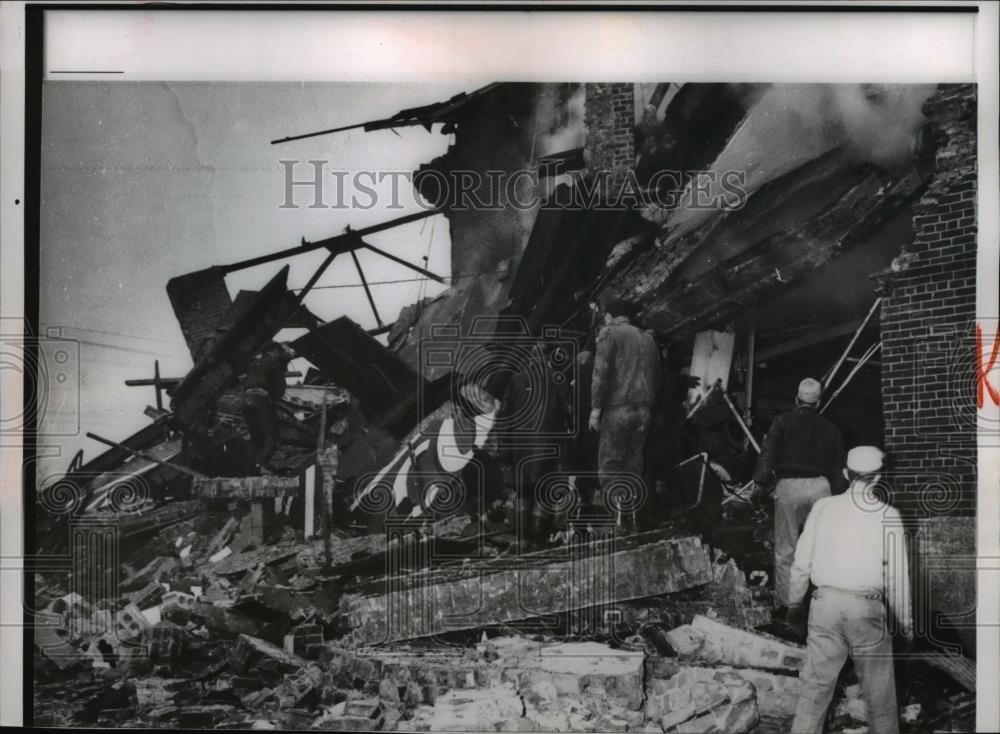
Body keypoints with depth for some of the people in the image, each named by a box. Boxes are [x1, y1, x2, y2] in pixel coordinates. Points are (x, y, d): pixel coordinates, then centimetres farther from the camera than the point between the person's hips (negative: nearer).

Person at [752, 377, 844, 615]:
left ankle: (784, 603, 3)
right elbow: (837, 464, 13)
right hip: (820, 486, 3)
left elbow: (768, 452, -6)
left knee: (785, 551, 3)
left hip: (789, 486, -2)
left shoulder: (783, 421, 3)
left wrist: (760, 482, -7)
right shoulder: (830, 428, 13)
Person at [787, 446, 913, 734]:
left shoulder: (823, 507, 1)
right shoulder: (888, 516, -4)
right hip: (867, 609, -2)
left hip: (825, 603, 2)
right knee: (879, 693, 13)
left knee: (815, 685, 10)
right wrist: (906, 624, 6)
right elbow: (898, 577, -3)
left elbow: (801, 562, 4)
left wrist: (794, 604, 16)